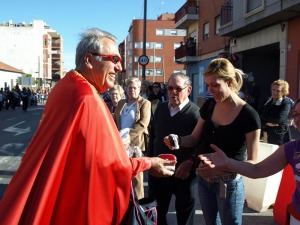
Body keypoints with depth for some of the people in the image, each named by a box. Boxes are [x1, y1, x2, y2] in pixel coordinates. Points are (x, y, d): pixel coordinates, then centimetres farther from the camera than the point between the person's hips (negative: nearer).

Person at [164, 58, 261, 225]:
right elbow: (195, 138, 8)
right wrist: (178, 139, -14)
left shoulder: (249, 116, -18)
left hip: (229, 184, -5)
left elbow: (252, 163, -17)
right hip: (205, 180, 5)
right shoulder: (209, 106, -1)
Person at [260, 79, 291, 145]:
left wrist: (264, 117, -8)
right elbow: (261, 118, 5)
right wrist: (266, 123, -16)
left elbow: (279, 119, -20)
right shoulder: (267, 102, 9)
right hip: (269, 134, 5)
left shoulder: (286, 103, -8)